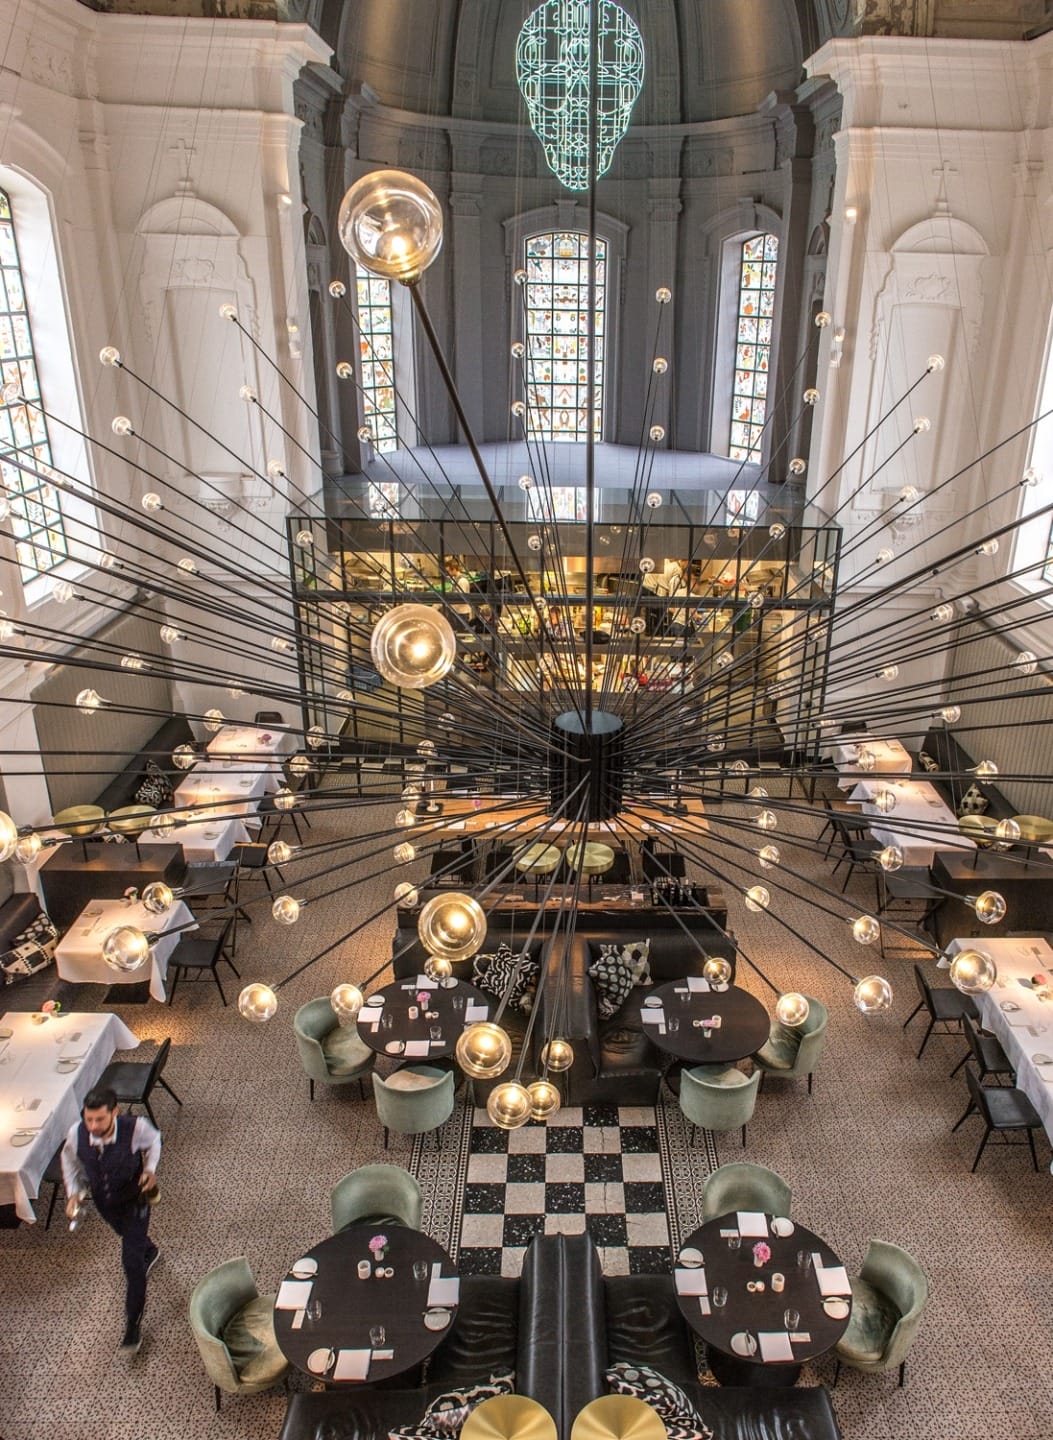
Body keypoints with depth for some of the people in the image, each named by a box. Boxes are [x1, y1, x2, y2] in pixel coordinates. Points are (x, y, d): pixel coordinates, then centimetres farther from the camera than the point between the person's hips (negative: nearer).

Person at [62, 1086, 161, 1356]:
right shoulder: (77, 1133, -29)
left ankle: (133, 1324, 18)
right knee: (128, 1234, 33)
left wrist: (150, 1168, -23)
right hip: (102, 1200, 4)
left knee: (132, 1262, -2)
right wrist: (73, 1193, -12)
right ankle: (149, 1251, 68)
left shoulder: (135, 1127, -36)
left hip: (133, 1199, -4)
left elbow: (153, 1140, -10)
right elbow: (69, 1158, -4)